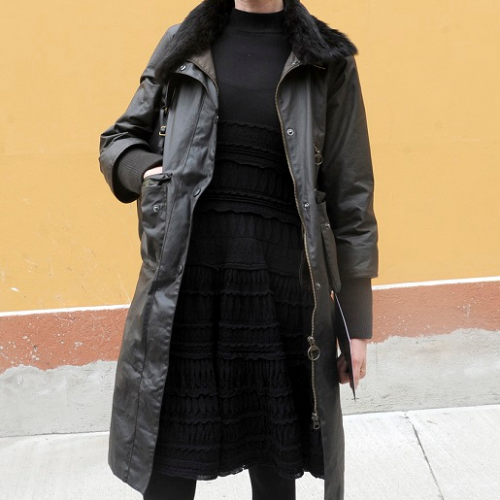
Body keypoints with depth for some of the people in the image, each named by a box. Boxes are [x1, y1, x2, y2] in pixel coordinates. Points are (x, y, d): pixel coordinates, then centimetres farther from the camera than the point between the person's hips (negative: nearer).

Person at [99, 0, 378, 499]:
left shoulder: (326, 63, 3)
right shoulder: (182, 46, 9)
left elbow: (350, 196, 2)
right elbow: (119, 139, 18)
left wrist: (356, 322, 0)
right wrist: (149, 173, -6)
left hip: (282, 291, -1)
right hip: (184, 287, 1)